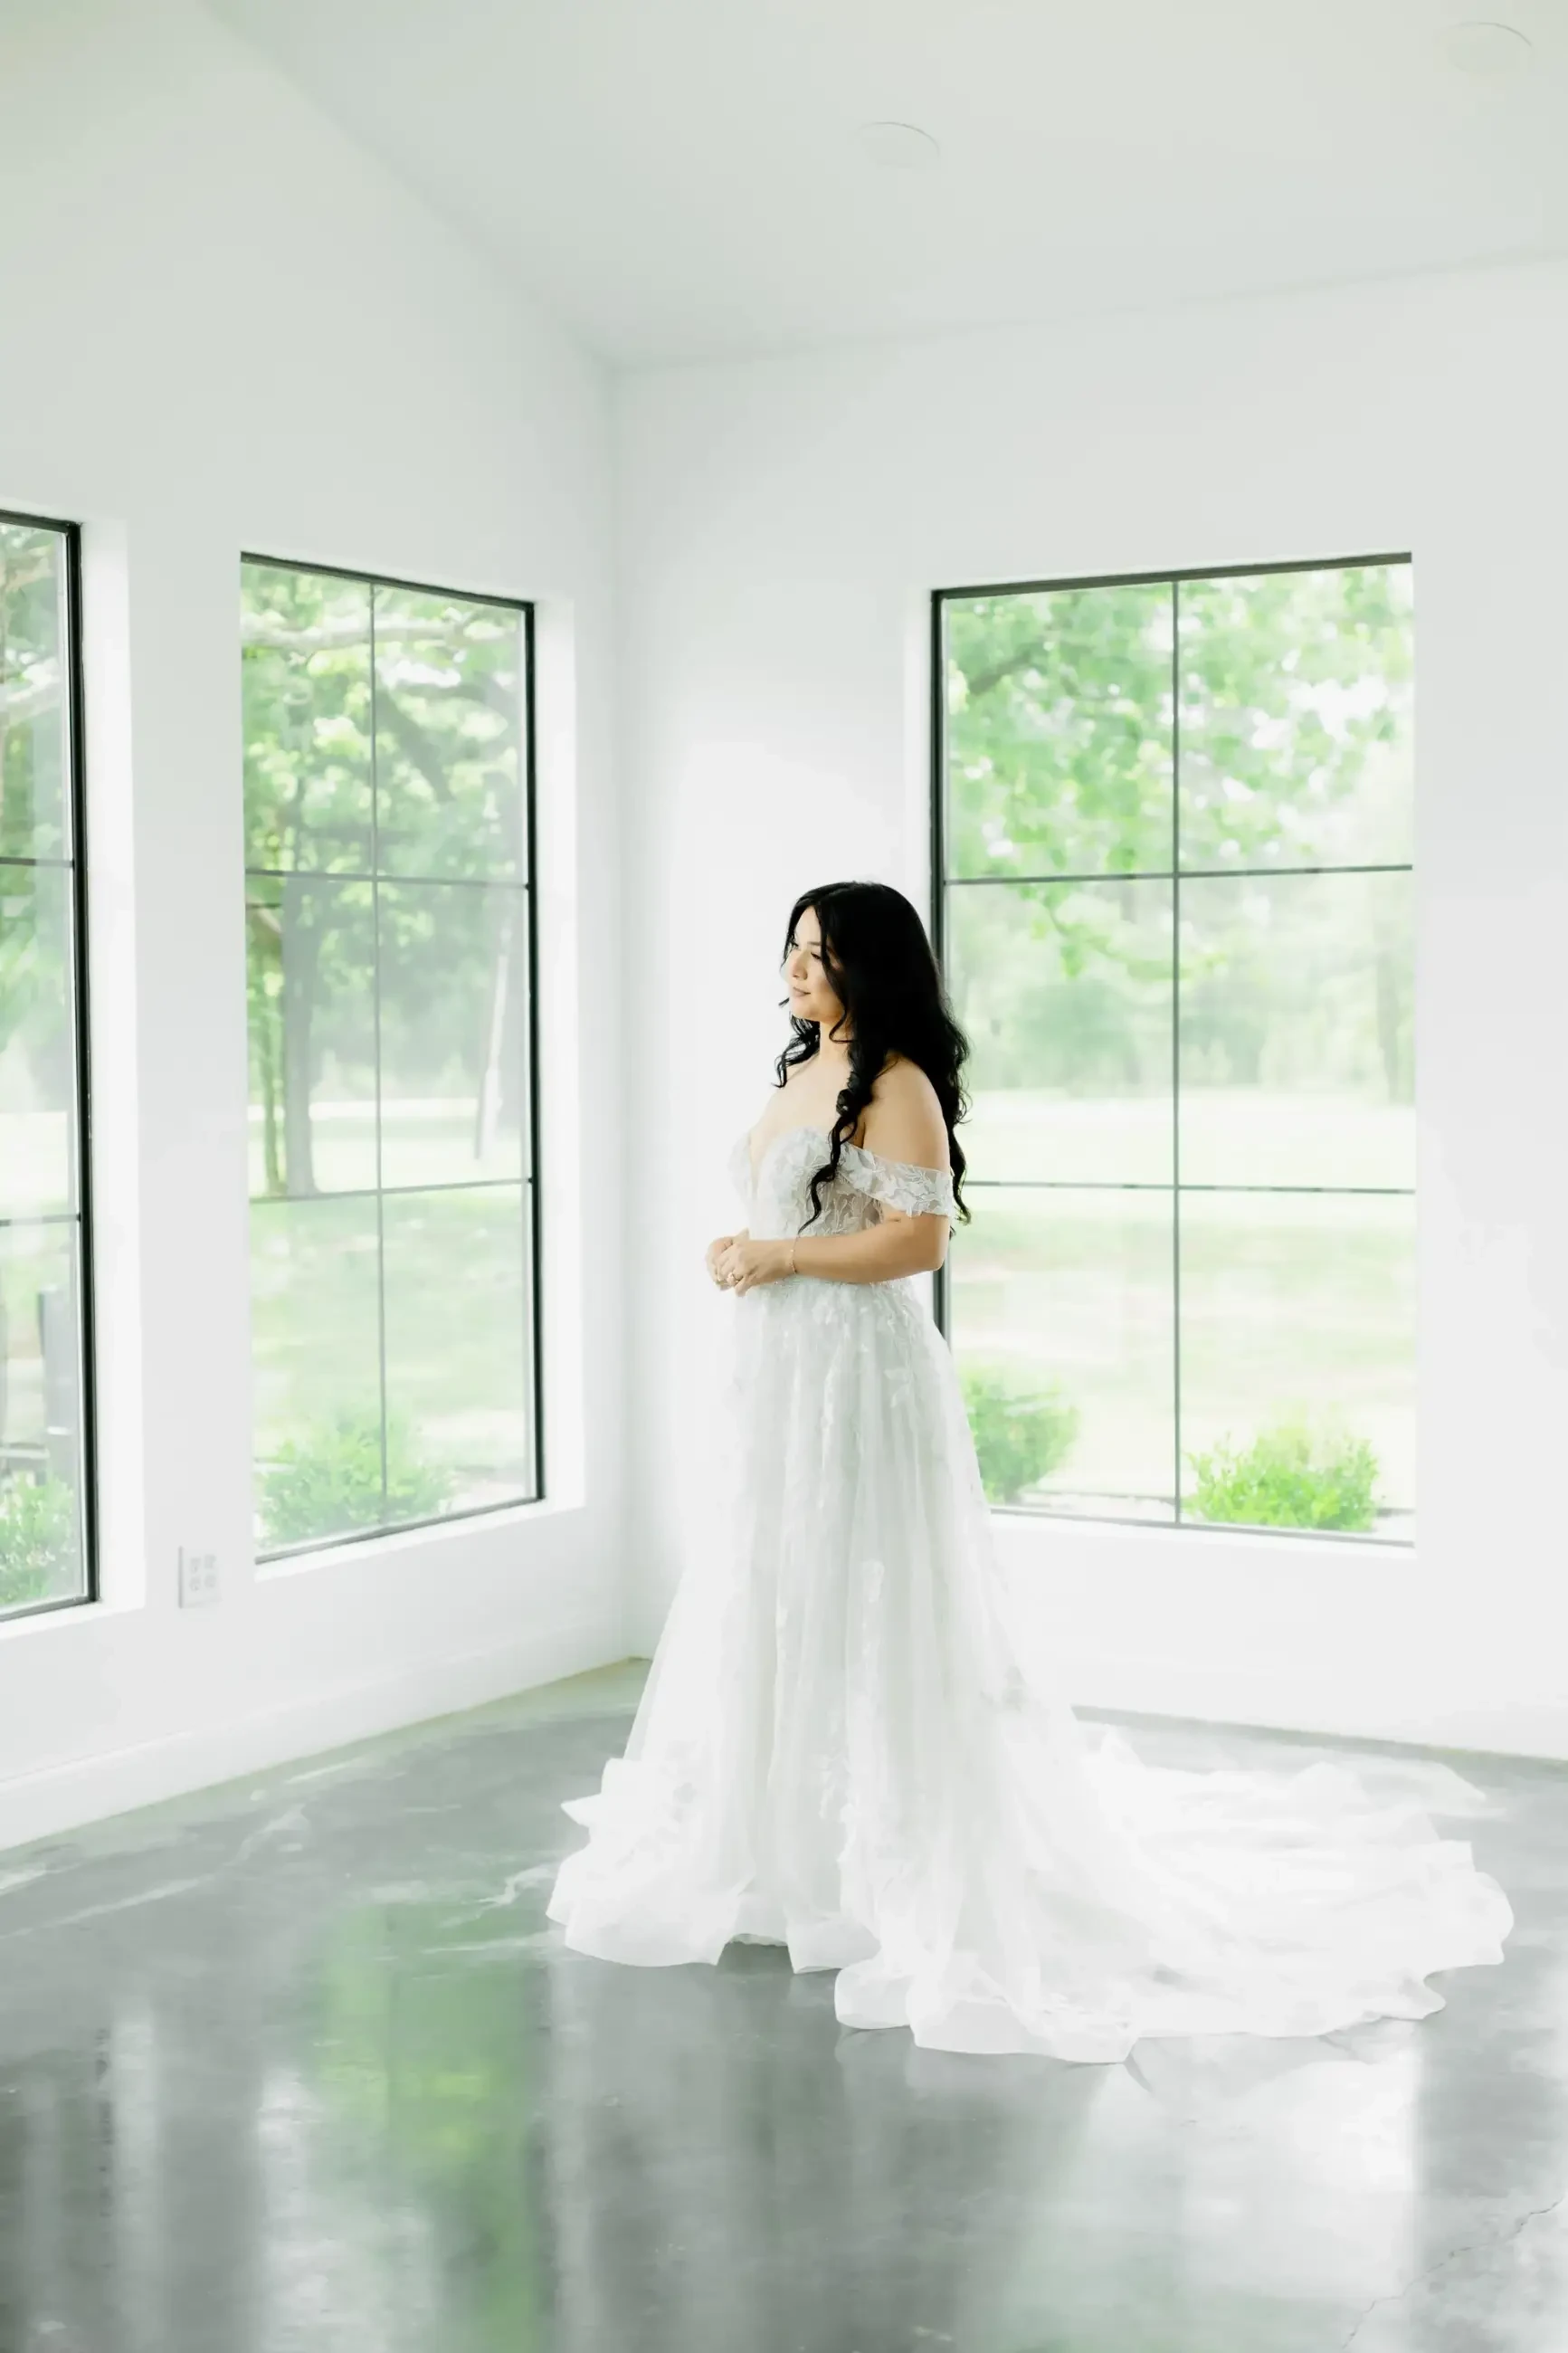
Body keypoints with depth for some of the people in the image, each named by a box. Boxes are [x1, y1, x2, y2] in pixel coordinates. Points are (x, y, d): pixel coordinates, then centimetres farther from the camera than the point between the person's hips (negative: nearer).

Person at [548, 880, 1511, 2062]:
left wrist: (778, 1258, -17)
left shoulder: (895, 1085, -13)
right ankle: (791, 1835, 26)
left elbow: (916, 1239, -20)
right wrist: (739, 1254, 4)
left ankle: (892, 1854, 6)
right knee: (778, 1598, 14)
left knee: (862, 1604, -4)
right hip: (783, 1374, 9)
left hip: (860, 1375, -9)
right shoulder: (803, 1074, 14)